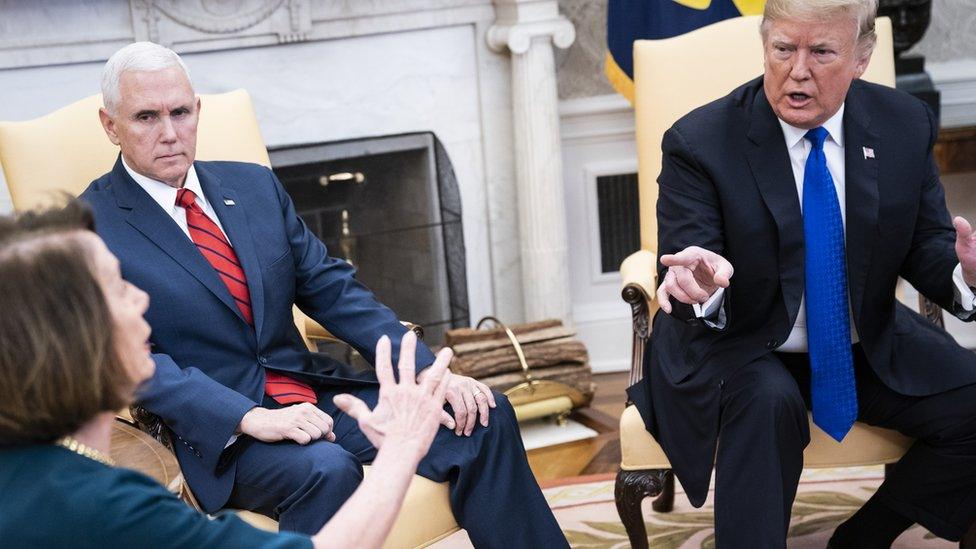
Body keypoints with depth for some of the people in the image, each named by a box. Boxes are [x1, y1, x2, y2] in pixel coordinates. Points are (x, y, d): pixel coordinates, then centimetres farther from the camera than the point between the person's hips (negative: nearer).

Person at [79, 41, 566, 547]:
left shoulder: (253, 184, 12)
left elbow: (333, 289, 9)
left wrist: (425, 371, -4)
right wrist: (251, 418, -26)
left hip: (317, 394, 6)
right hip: (223, 430, -5)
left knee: (483, 417, -9)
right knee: (326, 468, -36)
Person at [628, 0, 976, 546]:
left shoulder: (906, 126, -3)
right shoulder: (699, 142, -15)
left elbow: (925, 245, 2)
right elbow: (682, 277, -19)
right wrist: (703, 288, -44)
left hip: (868, 348, 5)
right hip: (738, 352, -4)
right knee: (768, 401, -36)